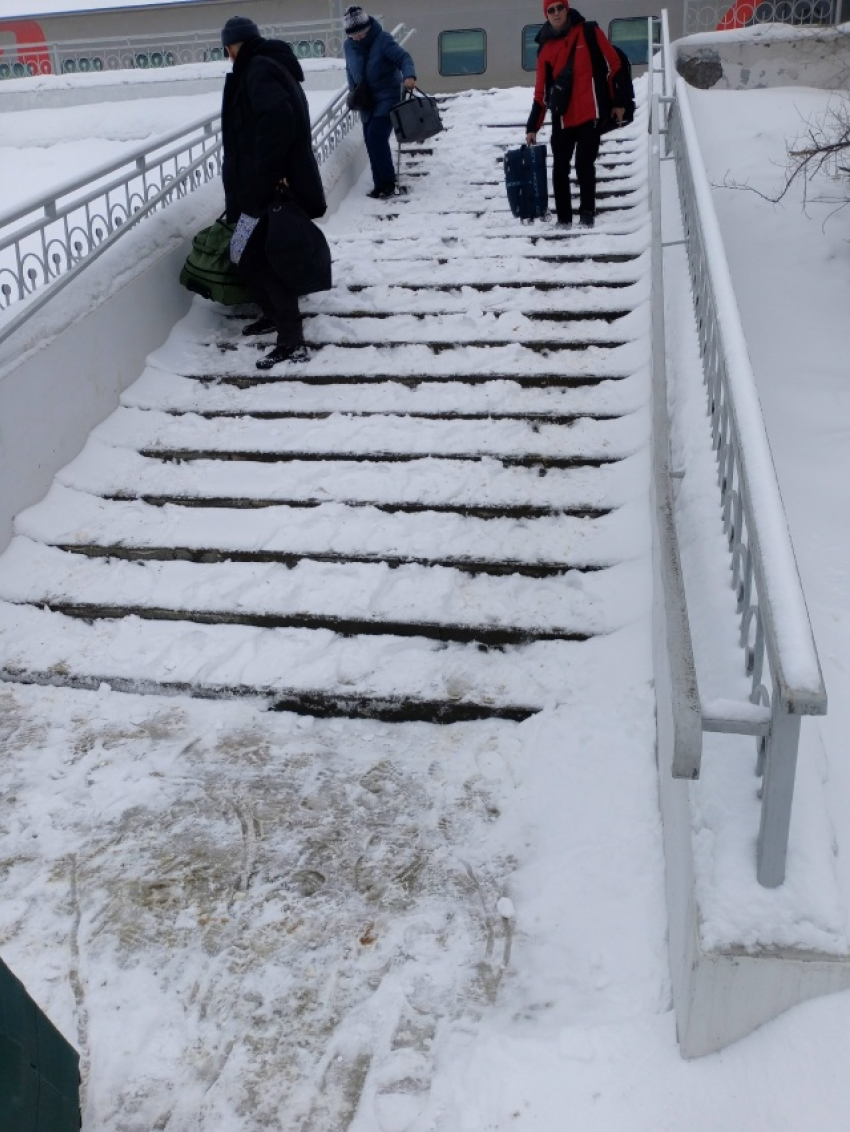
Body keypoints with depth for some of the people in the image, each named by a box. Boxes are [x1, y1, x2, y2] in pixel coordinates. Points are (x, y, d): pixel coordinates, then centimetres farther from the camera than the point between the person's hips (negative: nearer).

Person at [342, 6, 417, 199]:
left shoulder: (383, 39, -16)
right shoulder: (349, 46, 2)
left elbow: (403, 57, -24)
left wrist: (409, 75, -43)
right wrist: (353, 91, 2)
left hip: (387, 97, -7)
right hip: (366, 101, 7)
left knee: (376, 137, -19)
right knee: (370, 141, 5)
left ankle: (387, 183, -9)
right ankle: (381, 183, 15)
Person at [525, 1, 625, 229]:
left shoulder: (589, 33, 0)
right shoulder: (545, 49, 8)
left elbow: (613, 65, 2)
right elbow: (541, 92, 10)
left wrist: (619, 103, -3)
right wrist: (532, 127, 5)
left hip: (591, 114, -3)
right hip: (562, 120, 3)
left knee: (584, 164, -9)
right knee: (560, 169, 2)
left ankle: (587, 214, 1)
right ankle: (563, 219, 11)